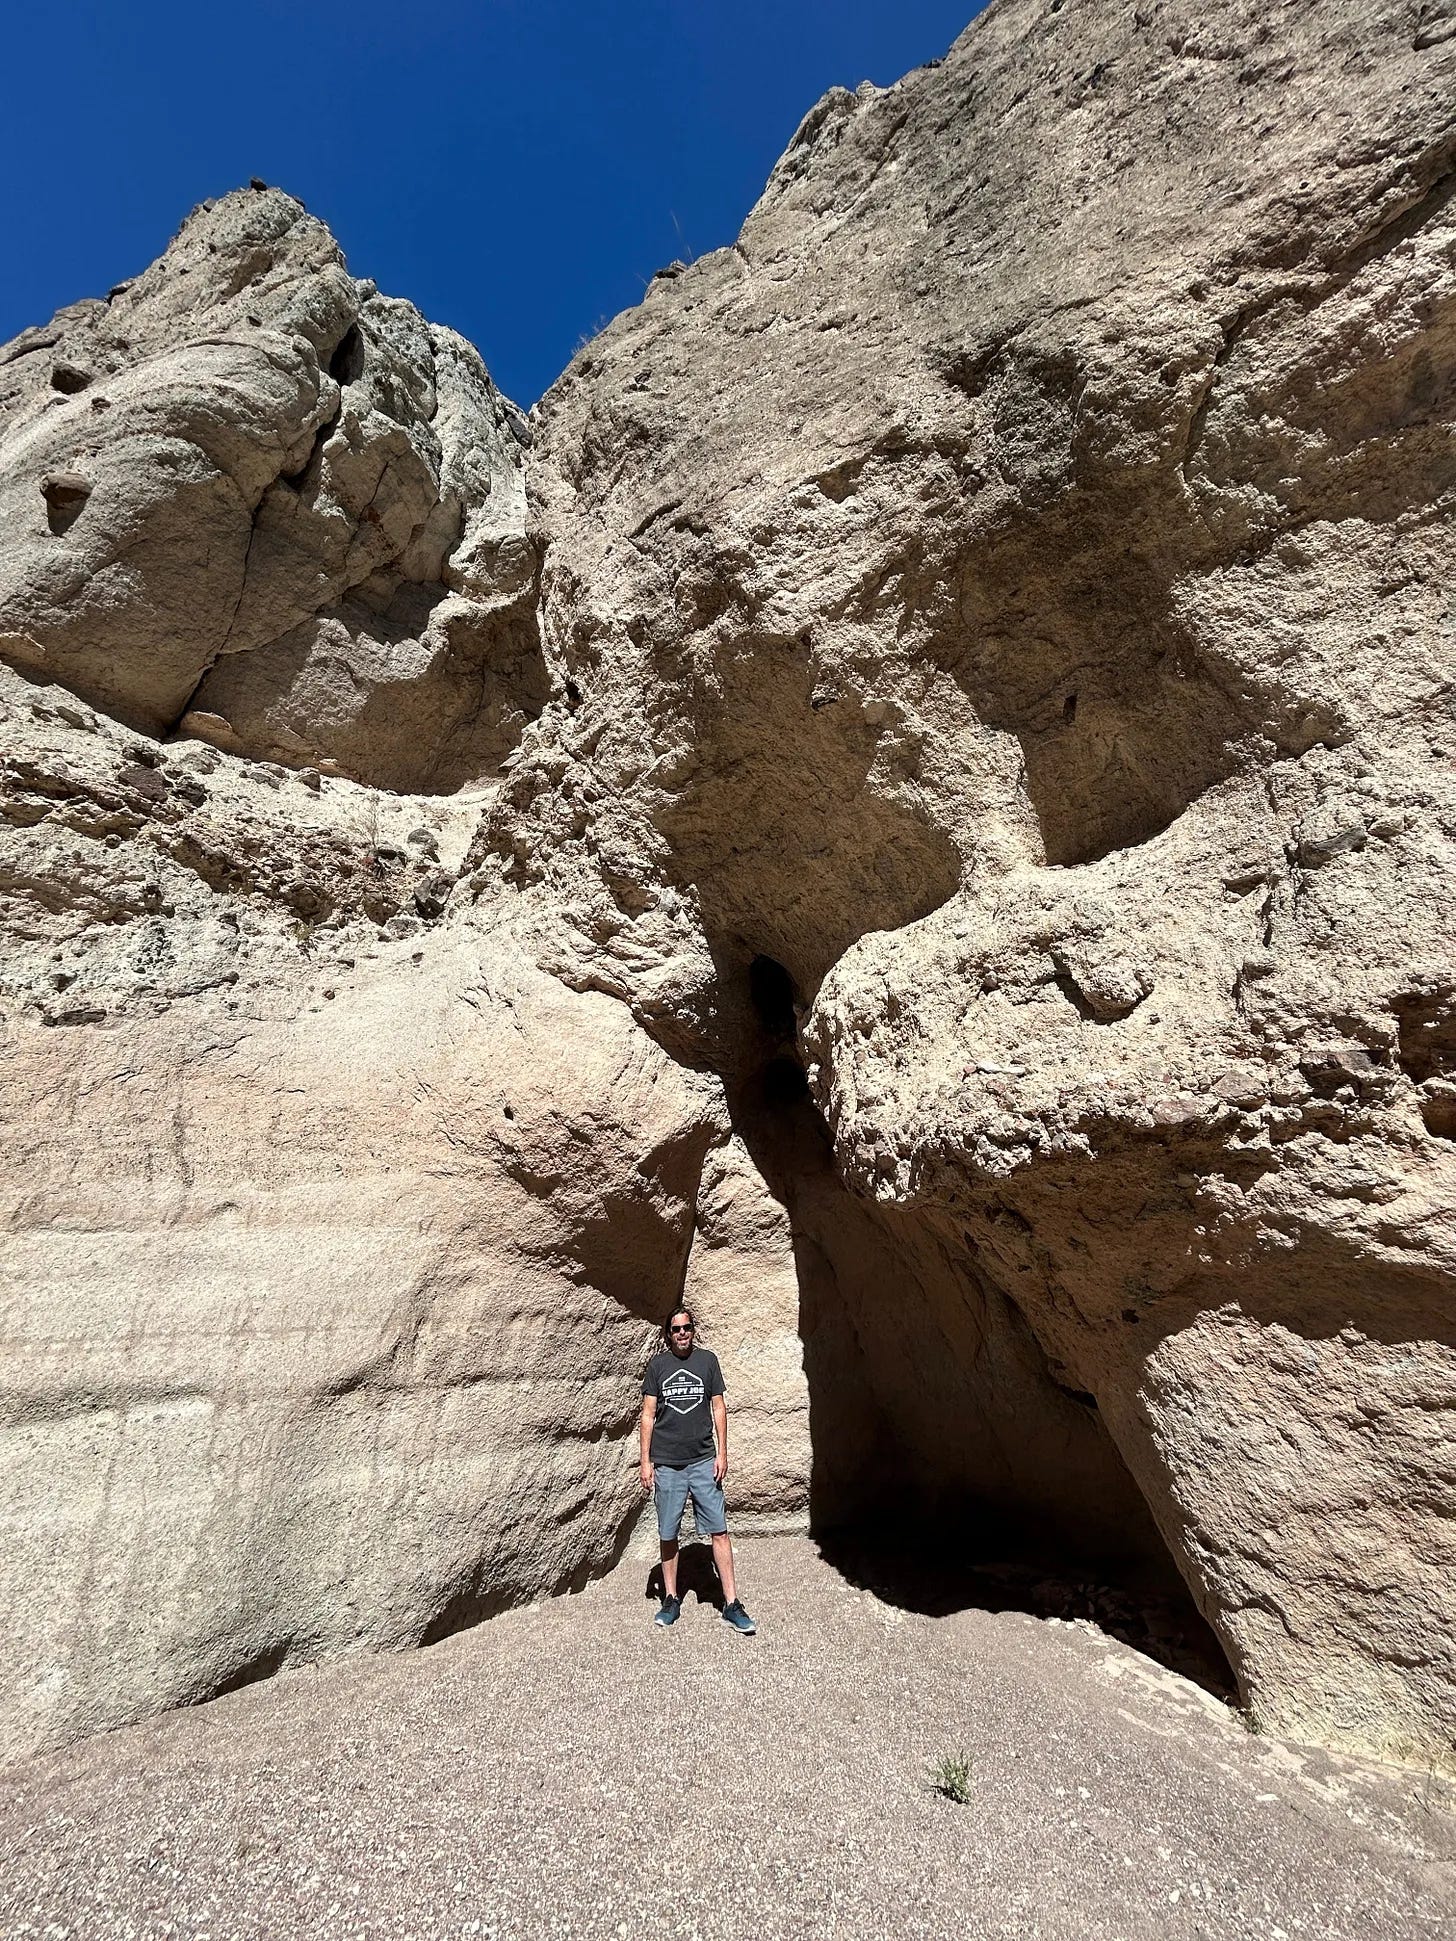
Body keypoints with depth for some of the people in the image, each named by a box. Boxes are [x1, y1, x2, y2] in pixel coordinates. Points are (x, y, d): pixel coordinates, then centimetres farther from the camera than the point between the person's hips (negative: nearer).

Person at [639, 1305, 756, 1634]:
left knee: (719, 1531, 0)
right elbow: (648, 1415, 3)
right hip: (666, 1464, 0)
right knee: (668, 1535, 10)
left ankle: (732, 1605, 9)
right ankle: (671, 1600, 26)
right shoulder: (657, 1365, 1)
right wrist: (646, 1461, -1)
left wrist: (722, 1453, 1)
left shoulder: (707, 1360, 2)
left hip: (703, 1461, 0)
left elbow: (718, 1408, 5)